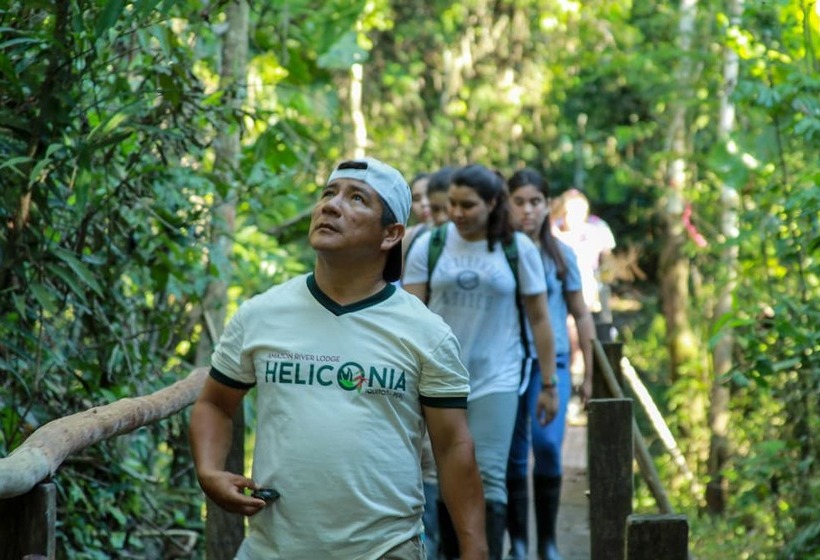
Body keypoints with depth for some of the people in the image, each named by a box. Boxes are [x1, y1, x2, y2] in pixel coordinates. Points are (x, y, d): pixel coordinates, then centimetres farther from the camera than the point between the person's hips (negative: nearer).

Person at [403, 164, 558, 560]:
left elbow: (539, 320, 4)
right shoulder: (430, 245, 1)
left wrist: (548, 385, 3)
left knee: (488, 478, -8)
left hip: (495, 379, -2)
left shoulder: (519, 248, 0)